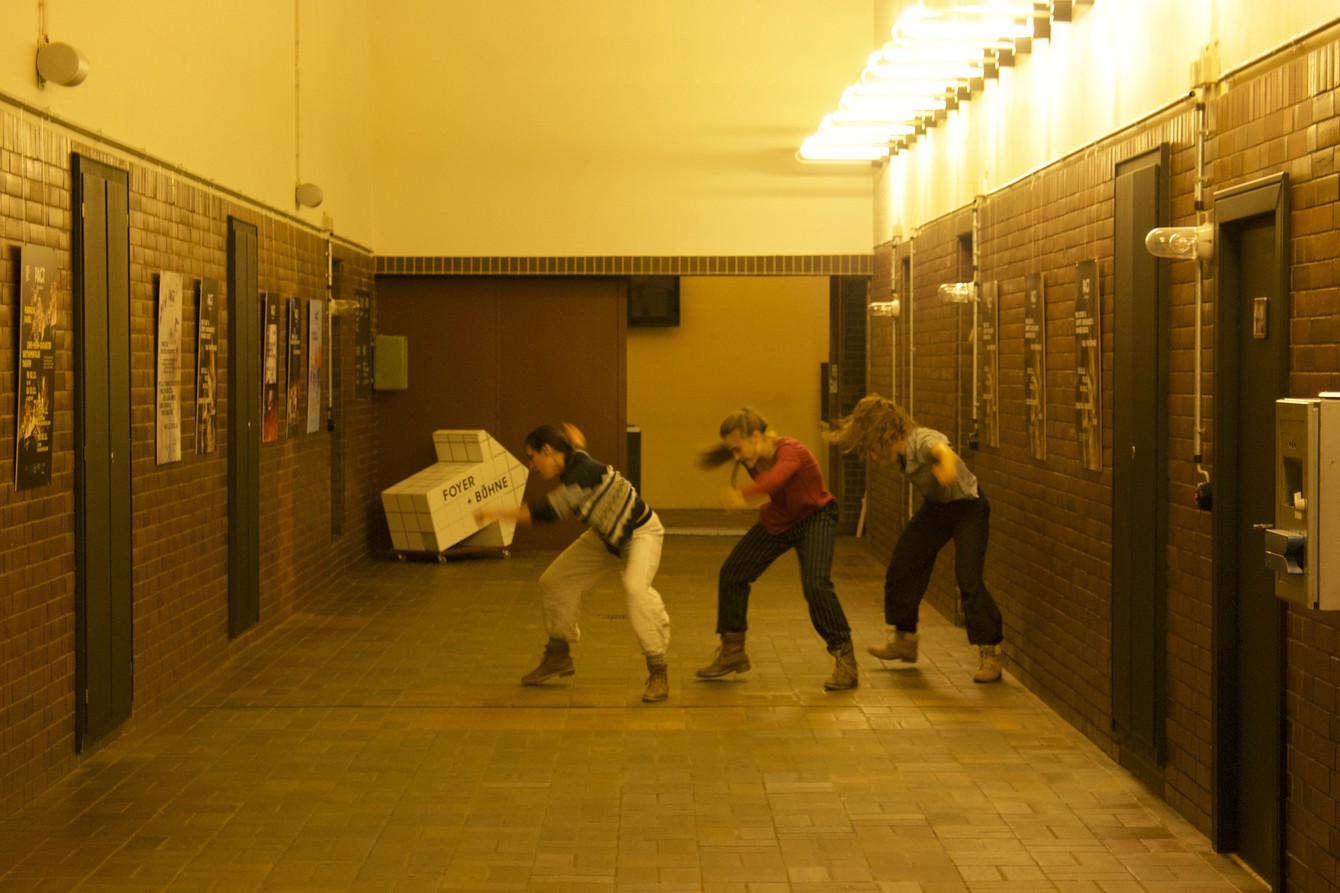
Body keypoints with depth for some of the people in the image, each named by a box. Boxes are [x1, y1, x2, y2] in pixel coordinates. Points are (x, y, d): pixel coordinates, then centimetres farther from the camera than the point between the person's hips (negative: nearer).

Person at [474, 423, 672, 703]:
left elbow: (548, 512, -42)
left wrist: (500, 513, -42)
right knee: (554, 581, 8)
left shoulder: (582, 471, -34)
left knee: (636, 587, -35)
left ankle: (658, 672, -25)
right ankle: (558, 656, 27)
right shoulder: (569, 468, -8)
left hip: (640, 533, -9)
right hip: (605, 536, 9)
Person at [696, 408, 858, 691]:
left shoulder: (789, 450, -34)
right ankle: (732, 652, 22)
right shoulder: (751, 457, -14)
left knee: (815, 585, -26)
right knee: (731, 573, 6)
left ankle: (846, 661, -13)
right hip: (778, 519, 8)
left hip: (815, 518, -7)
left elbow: (778, 475, -58)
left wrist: (744, 494, -74)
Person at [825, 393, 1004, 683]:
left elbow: (942, 450, -58)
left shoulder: (923, 440, -34)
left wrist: (947, 464, -78)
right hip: (935, 507, 9)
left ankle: (990, 655, -8)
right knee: (902, 567, 10)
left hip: (968, 507, -8)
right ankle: (904, 640, 28)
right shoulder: (901, 452, -10)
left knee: (969, 579, -18)